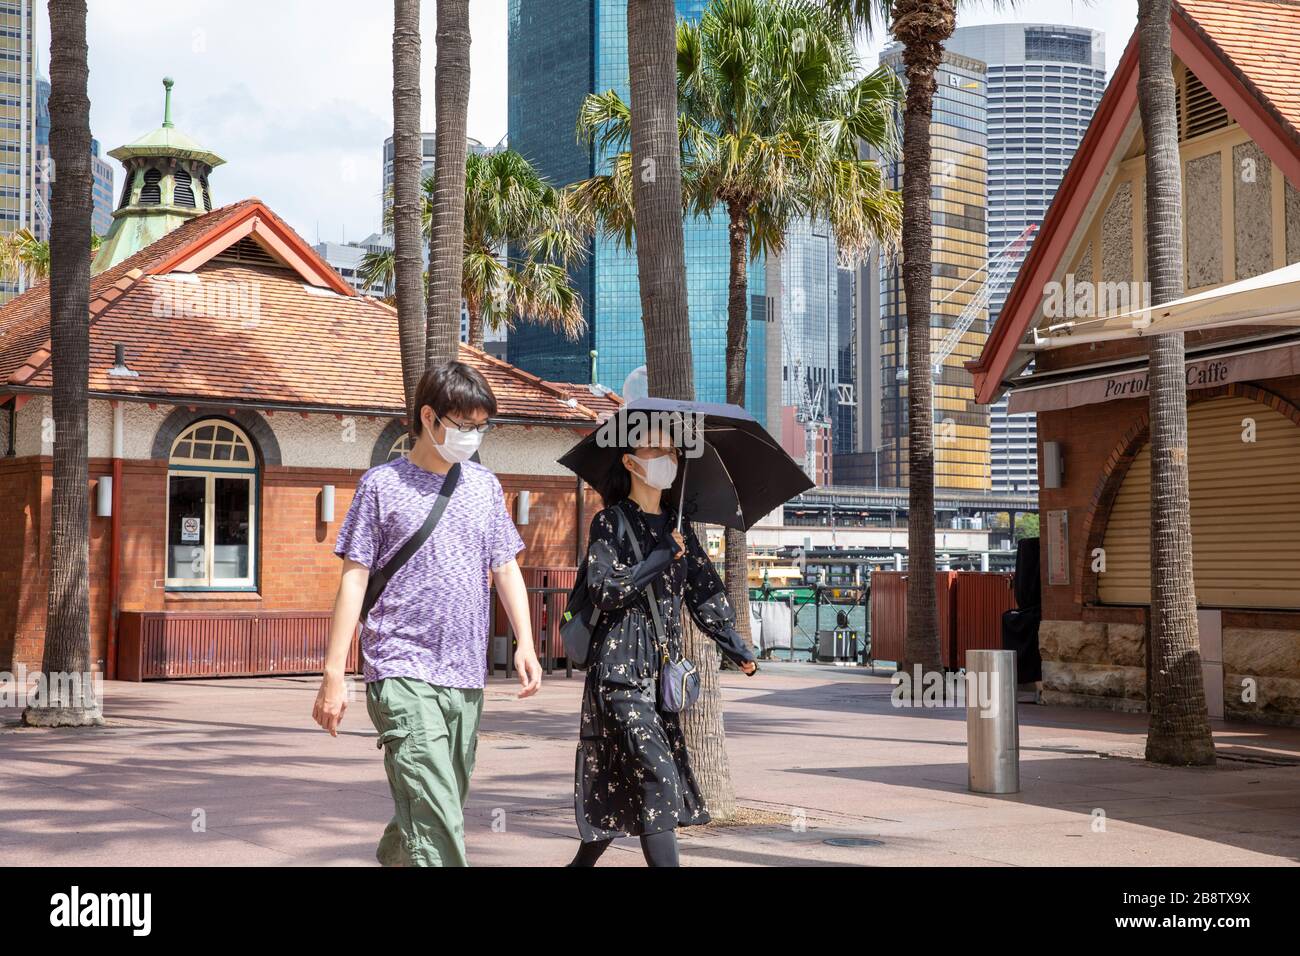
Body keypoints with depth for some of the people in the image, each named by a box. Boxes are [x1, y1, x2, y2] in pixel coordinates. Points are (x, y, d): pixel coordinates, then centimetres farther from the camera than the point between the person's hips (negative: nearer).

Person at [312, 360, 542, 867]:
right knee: (435, 816, -16)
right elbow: (354, 578, -2)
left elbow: (505, 567, 18)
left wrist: (525, 644, 5)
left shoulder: (484, 485, 13)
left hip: (466, 676, 5)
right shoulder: (383, 483, -1)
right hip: (402, 672, -5)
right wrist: (334, 674, -6)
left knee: (446, 807, 13)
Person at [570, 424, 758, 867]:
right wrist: (662, 556, -12)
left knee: (622, 787, 9)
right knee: (657, 778, -14)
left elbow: (704, 593, 15)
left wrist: (738, 648, 10)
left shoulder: (677, 525, 15)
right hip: (621, 664, -6)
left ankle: (582, 863, 24)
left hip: (662, 666, 6)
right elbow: (604, 590, -13)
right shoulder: (611, 522, -3)